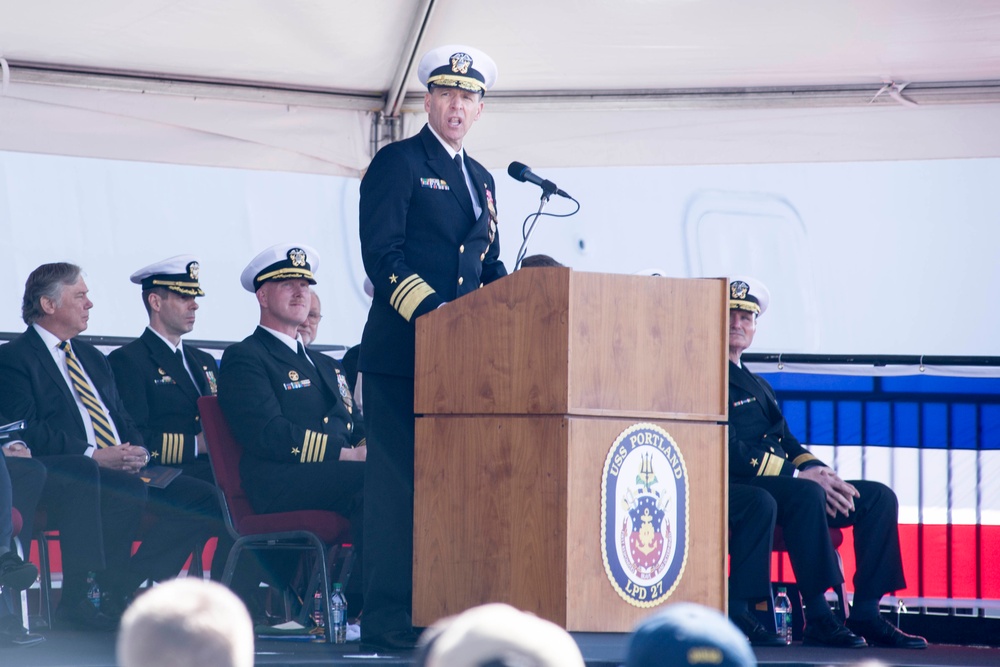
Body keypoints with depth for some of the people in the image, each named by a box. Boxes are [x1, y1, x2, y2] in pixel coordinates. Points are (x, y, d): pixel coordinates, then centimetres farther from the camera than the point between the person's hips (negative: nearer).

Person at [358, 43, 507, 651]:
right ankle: (386, 618, -9)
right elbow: (381, 254, -10)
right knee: (399, 481, -9)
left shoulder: (481, 179, 22)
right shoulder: (398, 163, -1)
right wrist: (432, 312, -21)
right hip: (403, 352, -7)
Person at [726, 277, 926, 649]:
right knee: (806, 495, -39)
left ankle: (866, 614, -9)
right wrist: (799, 476, -20)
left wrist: (816, 469, -3)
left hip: (776, 482, 10)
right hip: (735, 490, -9)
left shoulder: (759, 387, 28)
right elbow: (730, 451, -16)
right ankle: (818, 620, -37)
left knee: (879, 497, -3)